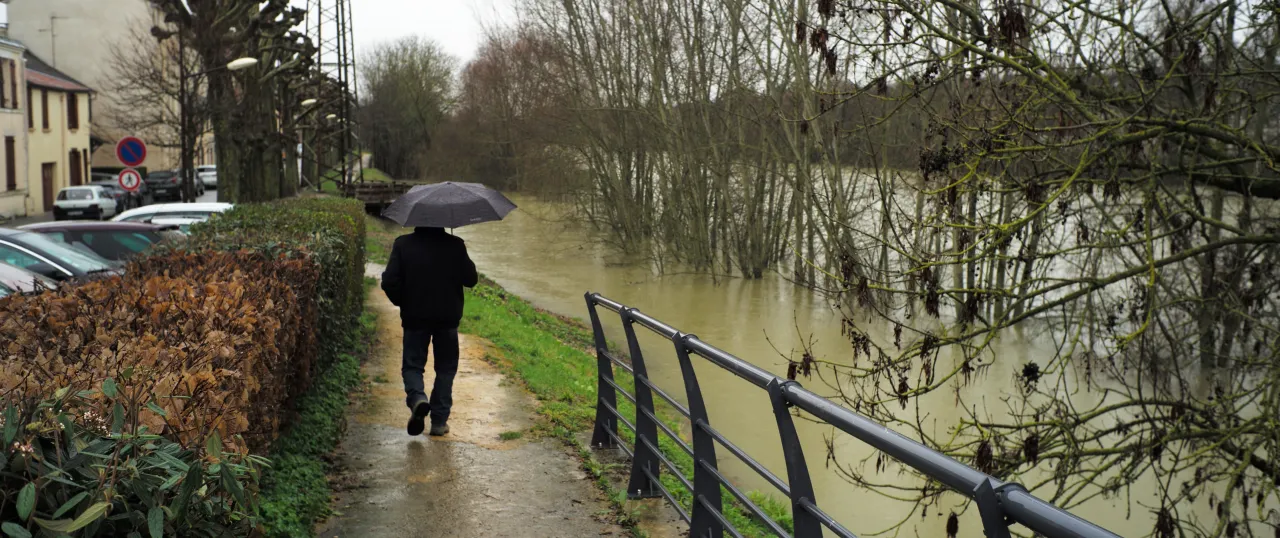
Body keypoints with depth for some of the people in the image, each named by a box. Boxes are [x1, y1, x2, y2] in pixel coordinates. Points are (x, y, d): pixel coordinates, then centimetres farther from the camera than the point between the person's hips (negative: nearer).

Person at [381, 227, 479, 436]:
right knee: (445, 368, 12)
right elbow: (471, 279, -1)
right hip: (448, 317, 0)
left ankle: (417, 398, -19)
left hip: (415, 317, 0)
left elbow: (389, 282, -10)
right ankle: (439, 421, 11)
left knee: (412, 365, 12)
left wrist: (402, 302, 8)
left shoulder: (403, 244, -6)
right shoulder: (455, 245, -7)